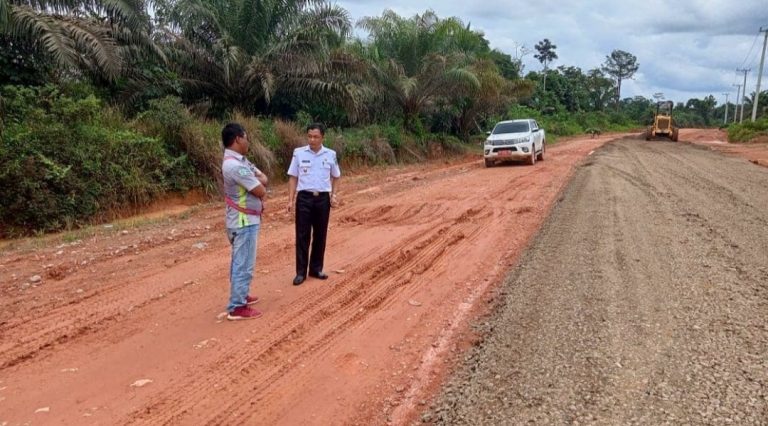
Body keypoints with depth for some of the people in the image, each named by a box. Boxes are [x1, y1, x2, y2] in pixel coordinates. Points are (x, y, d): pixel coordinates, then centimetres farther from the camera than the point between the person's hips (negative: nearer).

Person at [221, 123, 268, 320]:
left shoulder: (239, 160, 8)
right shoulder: (234, 165, -25)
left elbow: (263, 178, 8)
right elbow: (261, 191, -21)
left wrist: (258, 182, -14)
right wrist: (259, 185, 1)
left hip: (243, 220, 10)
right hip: (245, 222, -10)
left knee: (239, 262, 21)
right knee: (244, 264, -4)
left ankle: (239, 295, 35)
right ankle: (237, 308, 2)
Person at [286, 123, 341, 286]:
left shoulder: (330, 155, 1)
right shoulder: (299, 153, -2)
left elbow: (335, 177, 12)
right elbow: (293, 178, 2)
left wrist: (334, 196, -1)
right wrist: (291, 200, -5)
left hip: (323, 198, 2)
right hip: (304, 197, -2)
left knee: (320, 235, 9)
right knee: (302, 235, 0)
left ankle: (316, 268, 21)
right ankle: (301, 272, 7)